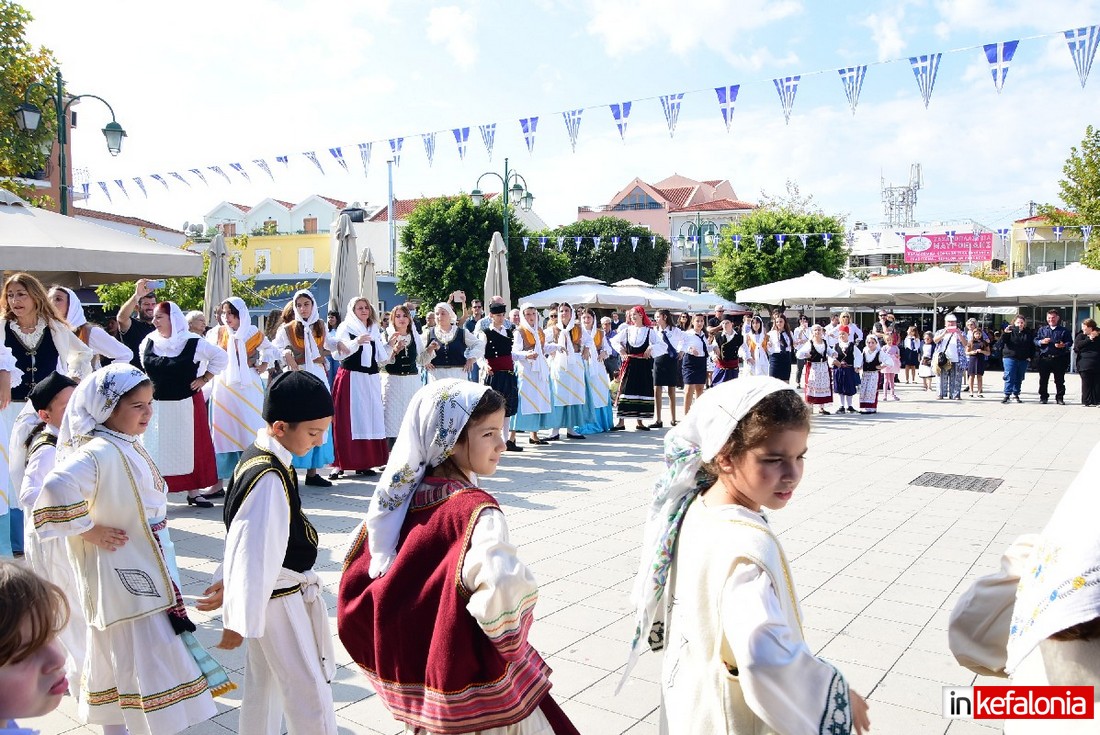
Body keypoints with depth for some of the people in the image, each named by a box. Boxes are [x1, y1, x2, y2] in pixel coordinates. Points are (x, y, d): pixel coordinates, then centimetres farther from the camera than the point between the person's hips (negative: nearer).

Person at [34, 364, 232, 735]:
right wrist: (87, 530, -26)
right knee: (148, 664, -3)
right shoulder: (99, 452, -23)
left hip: (146, 573, 9)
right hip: (123, 579, -9)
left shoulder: (129, 447, 7)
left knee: (119, 663, 21)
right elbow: (57, 490, -39)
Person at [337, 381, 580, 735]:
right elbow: (505, 589, -41)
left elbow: (356, 572, 7)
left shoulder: (402, 498, -4)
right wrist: (507, 640, -20)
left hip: (413, 673, 7)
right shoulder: (477, 511, -25)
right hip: (473, 685, -7)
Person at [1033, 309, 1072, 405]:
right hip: (1044, 358, 1)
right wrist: (1041, 342, -12)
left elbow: (1070, 342, 3)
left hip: (1059, 359, -1)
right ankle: (1043, 397, 16)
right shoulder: (1042, 330, 12)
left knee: (1059, 380, 3)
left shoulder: (1064, 331, 6)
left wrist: (1064, 345, -17)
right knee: (1043, 379, 6)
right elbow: (1035, 340, 8)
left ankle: (1060, 398, 11)